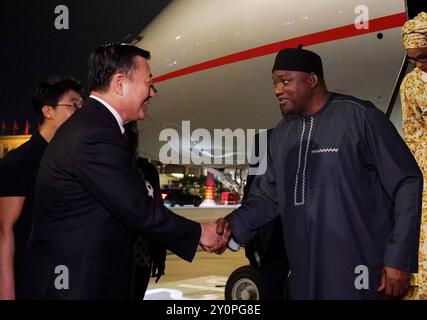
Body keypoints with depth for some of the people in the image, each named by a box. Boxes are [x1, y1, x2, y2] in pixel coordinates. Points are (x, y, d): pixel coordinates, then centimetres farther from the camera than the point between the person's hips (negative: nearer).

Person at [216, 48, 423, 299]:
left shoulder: (358, 116, -8)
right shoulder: (282, 134, 13)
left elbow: (407, 184, -9)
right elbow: (269, 195, 15)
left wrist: (399, 260, -11)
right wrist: (236, 225, -4)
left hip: (358, 272, -6)